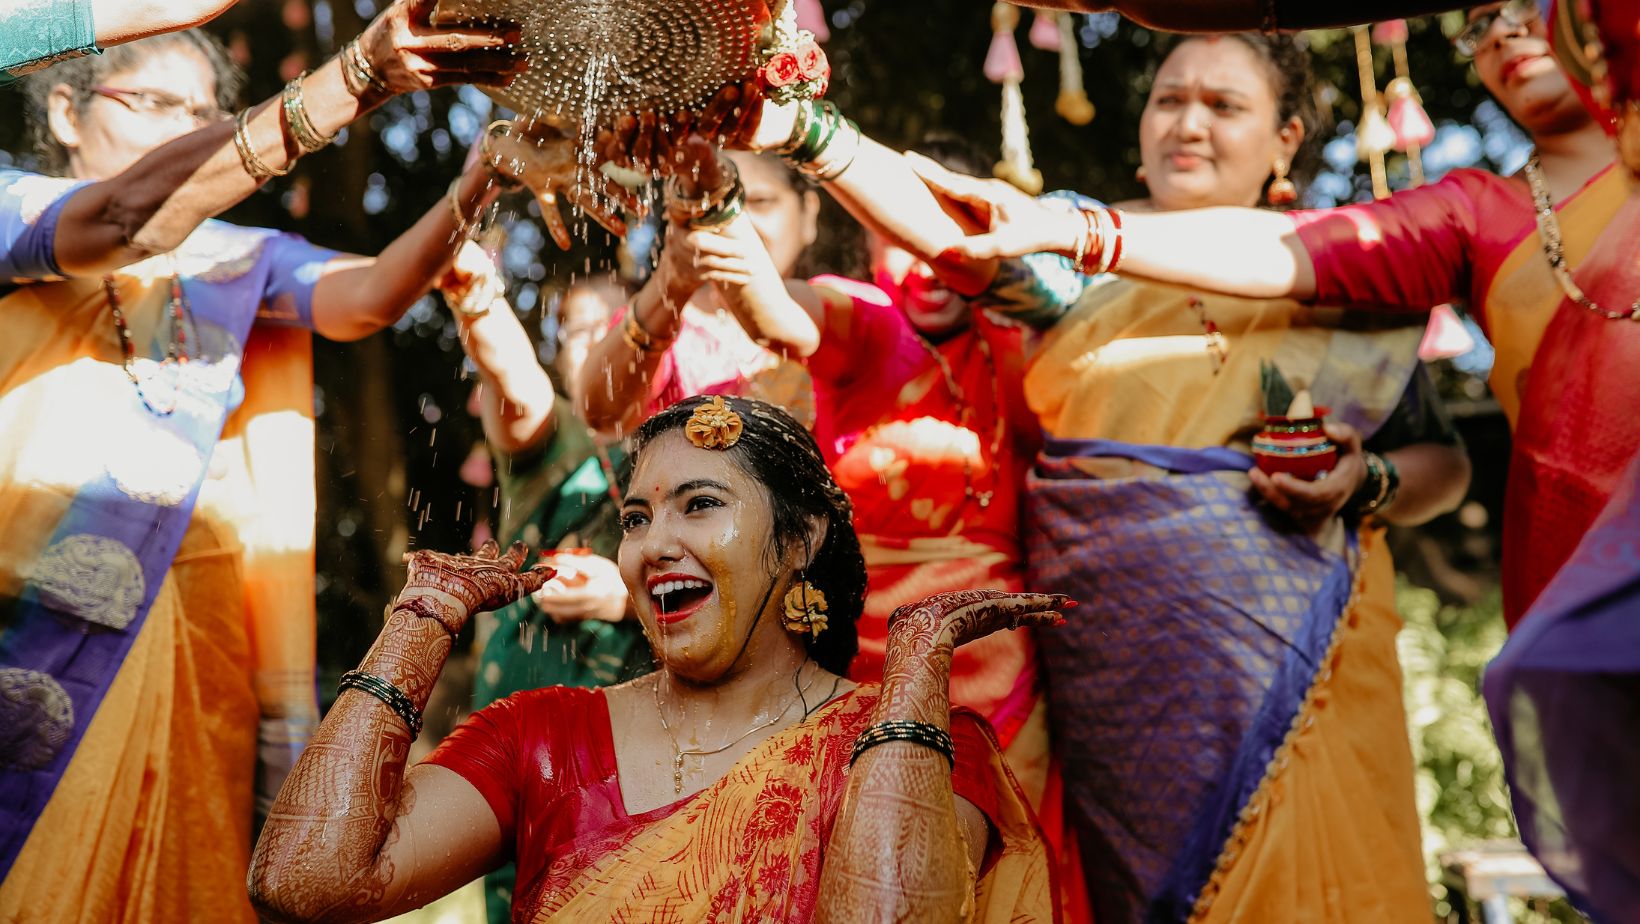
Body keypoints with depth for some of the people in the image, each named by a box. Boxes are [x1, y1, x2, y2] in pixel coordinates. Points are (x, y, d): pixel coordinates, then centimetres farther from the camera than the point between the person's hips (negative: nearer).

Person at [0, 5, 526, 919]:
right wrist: (354, 78, -28)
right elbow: (128, 224, -18)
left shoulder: (237, 261, 15)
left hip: (175, 650, 3)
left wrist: (488, 170, -24)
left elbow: (367, 297, -5)